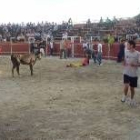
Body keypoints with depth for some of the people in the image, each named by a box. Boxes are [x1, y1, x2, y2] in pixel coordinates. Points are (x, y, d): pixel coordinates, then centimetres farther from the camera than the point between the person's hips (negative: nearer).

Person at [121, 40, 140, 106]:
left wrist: (134, 65, -28)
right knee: (126, 86, -15)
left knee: (132, 88, 10)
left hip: (134, 74, -2)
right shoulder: (127, 52, 1)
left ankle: (132, 99, 34)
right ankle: (125, 96, 15)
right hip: (126, 73, 2)